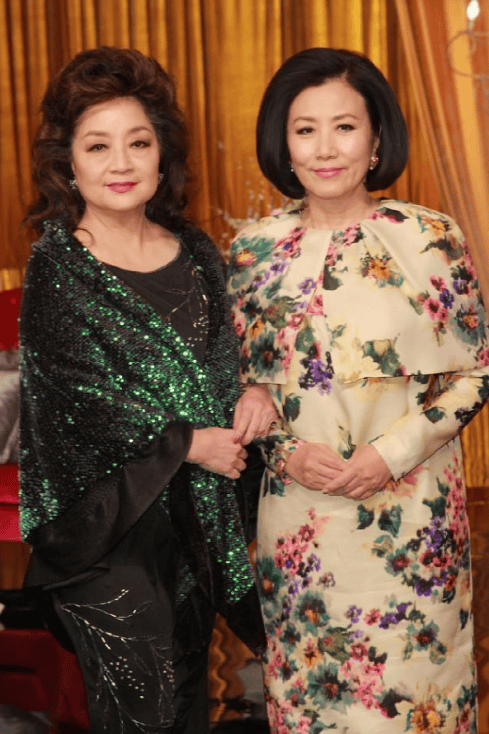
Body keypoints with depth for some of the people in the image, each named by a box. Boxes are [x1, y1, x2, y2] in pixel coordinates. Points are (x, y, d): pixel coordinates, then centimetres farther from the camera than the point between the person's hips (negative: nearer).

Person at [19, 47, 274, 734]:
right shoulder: (55, 267, -10)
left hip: (199, 500, 5)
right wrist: (190, 444, -14)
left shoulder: (194, 250, 5)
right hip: (108, 507, -5)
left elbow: (226, 349, 15)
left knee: (191, 673, 17)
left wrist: (253, 392, -7)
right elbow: (84, 398, -15)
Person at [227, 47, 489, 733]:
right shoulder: (256, 248, 0)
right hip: (298, 515, 2)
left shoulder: (430, 238, -8)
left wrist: (394, 450, -15)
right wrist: (287, 449, -9)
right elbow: (245, 377, 8)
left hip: (409, 512, -2)